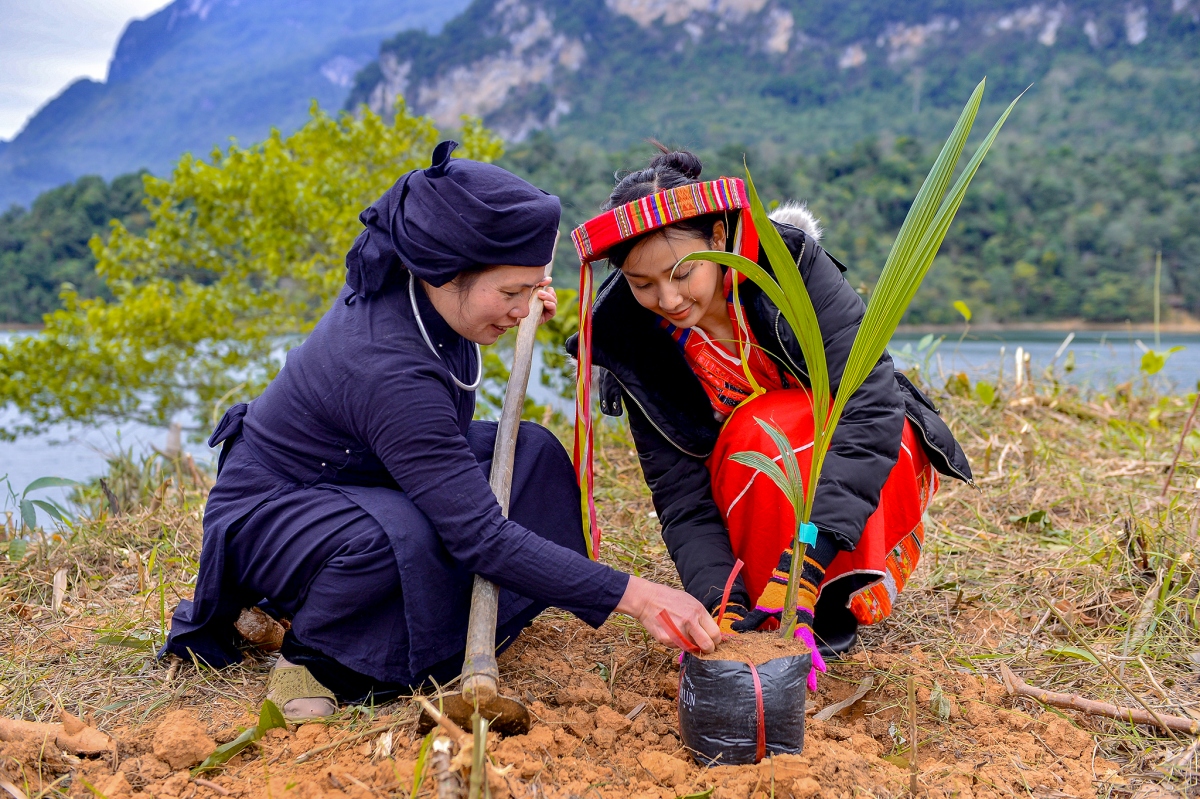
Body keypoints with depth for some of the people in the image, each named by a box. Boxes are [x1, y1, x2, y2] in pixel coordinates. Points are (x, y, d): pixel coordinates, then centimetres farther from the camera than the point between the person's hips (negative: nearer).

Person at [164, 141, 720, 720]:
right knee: (404, 536, -40)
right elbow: (481, 536, -37)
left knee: (531, 451, -5)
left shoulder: (405, 278, -13)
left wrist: (517, 304, -2)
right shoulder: (386, 368, -37)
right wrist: (632, 595, -37)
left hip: (355, 483, 9)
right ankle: (312, 659, -11)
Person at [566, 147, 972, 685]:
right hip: (746, 487, 2)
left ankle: (830, 610, -18)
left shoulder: (791, 261, -26)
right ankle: (753, 602, -10)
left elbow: (871, 403, -34)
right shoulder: (629, 339, -17)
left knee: (759, 433, -34)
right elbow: (681, 494, -19)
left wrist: (807, 558, -44)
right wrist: (721, 603, -37)